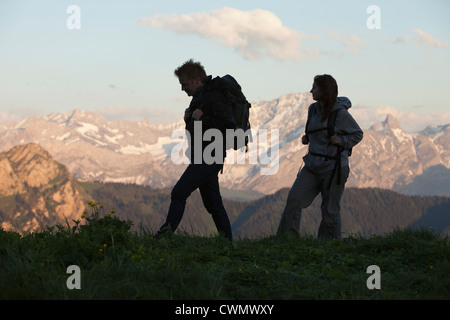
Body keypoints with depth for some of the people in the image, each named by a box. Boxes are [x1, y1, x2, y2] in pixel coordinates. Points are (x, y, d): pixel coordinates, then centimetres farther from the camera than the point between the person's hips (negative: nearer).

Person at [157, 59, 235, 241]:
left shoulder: (214, 97, -13)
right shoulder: (199, 98, 18)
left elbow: (228, 124, -25)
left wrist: (201, 118, -18)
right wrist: (190, 118, 6)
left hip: (208, 157, -10)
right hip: (202, 158, 10)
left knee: (179, 193, -13)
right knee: (213, 203, 10)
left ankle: (165, 235, -14)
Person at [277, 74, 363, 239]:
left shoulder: (340, 113, -12)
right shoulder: (313, 109, 7)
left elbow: (358, 134, -1)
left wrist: (341, 141, -17)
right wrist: (306, 139, 6)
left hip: (333, 168, -6)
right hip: (313, 165, 6)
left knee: (330, 209, 2)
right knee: (294, 198, -5)